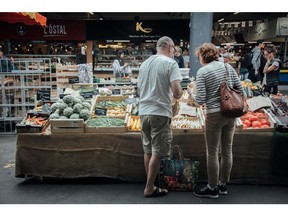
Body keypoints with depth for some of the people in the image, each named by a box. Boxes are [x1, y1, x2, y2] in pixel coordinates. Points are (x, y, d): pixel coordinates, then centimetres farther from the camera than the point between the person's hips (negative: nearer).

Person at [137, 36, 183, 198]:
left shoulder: (144, 64, 12)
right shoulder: (170, 63, -7)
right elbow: (177, 92, -16)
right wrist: (178, 95, 5)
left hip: (144, 112, 7)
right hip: (160, 113, -6)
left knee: (148, 150, 16)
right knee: (157, 153, 4)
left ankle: (150, 184, 26)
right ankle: (150, 188, 11)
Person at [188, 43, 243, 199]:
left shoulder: (202, 72, -9)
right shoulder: (228, 66, 6)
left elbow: (200, 101, -13)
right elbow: (240, 89, 7)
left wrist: (191, 95, 7)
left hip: (214, 115, -6)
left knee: (212, 153, 6)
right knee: (227, 150, 15)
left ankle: (212, 189, 19)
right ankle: (223, 185, 30)